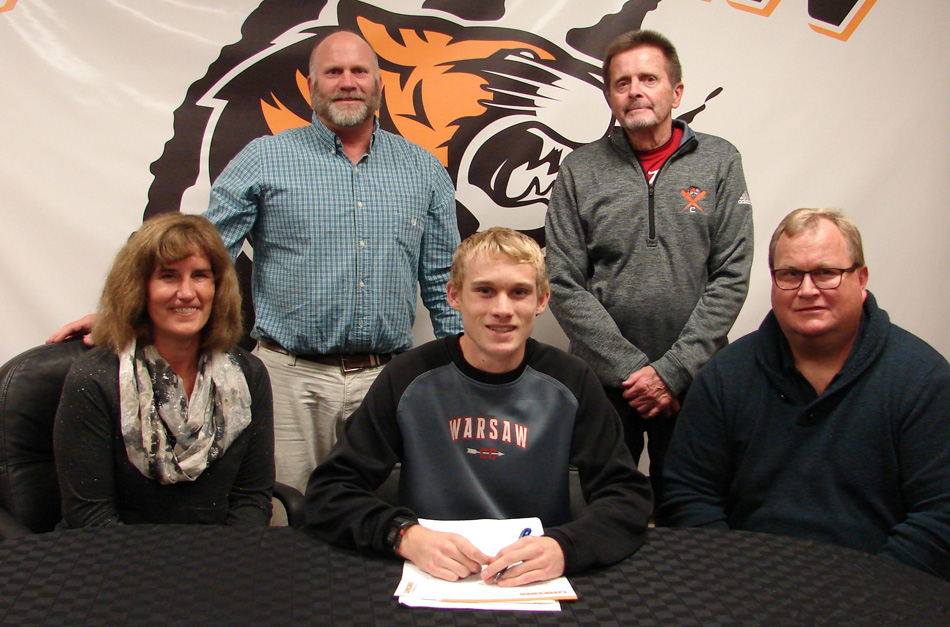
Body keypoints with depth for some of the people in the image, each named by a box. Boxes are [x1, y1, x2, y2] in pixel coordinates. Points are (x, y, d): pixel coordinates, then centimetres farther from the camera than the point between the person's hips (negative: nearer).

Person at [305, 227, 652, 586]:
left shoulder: (571, 383, -2)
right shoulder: (410, 379, -5)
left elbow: (628, 494, -5)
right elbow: (327, 492, -5)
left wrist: (564, 547, -25)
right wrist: (406, 536, -24)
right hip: (430, 577, 0)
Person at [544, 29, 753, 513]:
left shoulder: (719, 161, 2)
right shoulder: (579, 171, 1)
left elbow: (731, 278, -4)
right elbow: (564, 287, -4)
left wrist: (672, 372, -11)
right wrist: (632, 370, -11)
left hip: (694, 382, 0)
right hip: (602, 382, 0)